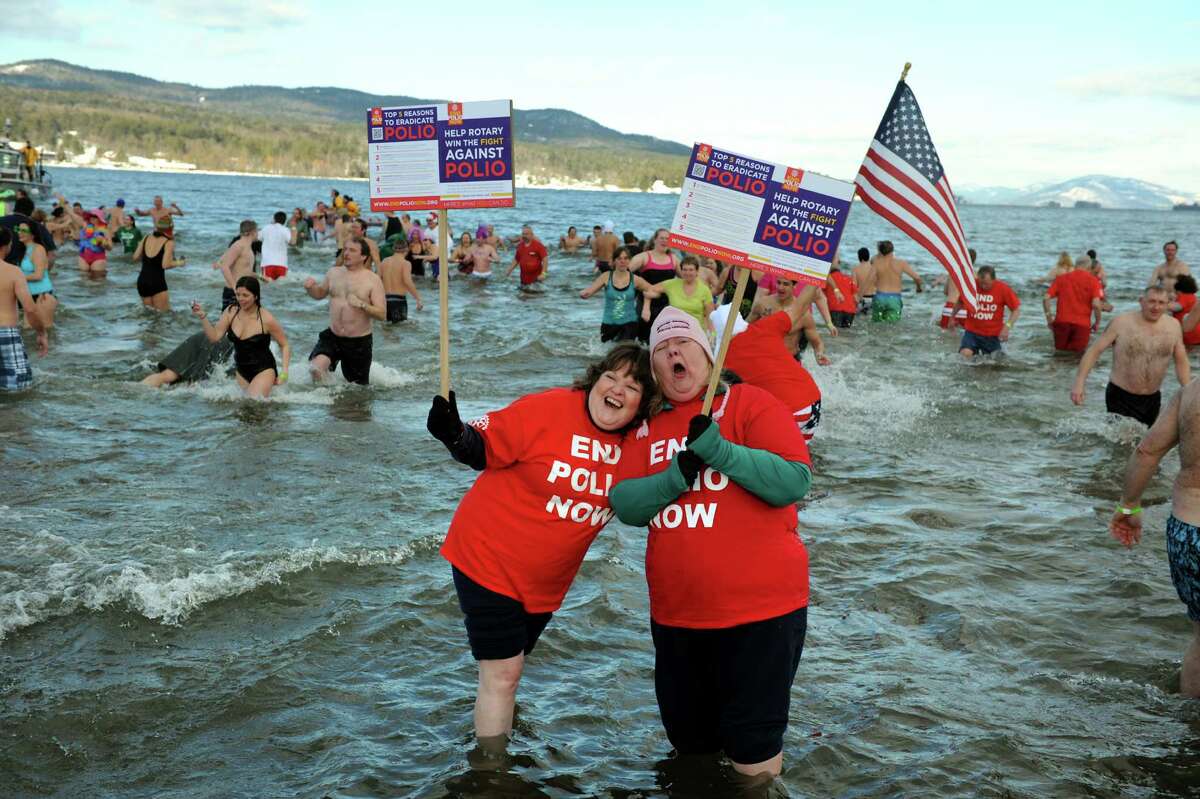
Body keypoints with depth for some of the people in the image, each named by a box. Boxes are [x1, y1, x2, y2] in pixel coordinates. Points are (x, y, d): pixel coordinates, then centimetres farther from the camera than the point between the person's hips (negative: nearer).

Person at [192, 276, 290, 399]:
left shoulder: (267, 319, -15)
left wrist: (284, 372, -14)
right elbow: (214, 337, -6)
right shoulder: (230, 313, -3)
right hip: (241, 371, 5)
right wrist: (202, 317, -19)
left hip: (264, 370, -5)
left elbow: (284, 346, -6)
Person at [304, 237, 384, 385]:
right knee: (316, 368, -23)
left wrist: (362, 305, -29)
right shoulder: (334, 273, 5)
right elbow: (320, 294, 21)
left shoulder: (373, 280, -8)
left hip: (359, 341, -2)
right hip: (332, 336, 2)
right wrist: (310, 288, -2)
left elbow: (382, 314, -13)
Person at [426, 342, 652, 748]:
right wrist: (453, 436, -35)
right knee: (502, 672, -3)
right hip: (488, 560, -5)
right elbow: (483, 449, -15)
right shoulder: (547, 409, -20)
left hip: (547, 580, 5)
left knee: (508, 668, 21)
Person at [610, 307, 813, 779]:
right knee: (690, 743, 19)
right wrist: (677, 476, -18)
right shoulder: (646, 428, 9)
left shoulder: (747, 402, -6)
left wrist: (719, 451, -24)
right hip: (675, 615, 5)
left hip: (760, 610, -5)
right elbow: (624, 504, -2)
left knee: (752, 750, 6)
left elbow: (795, 481, -16)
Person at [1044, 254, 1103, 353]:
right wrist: (1097, 323, 3)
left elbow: (1046, 299, 0)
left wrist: (1049, 319, 7)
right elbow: (1096, 304, -11)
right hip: (1082, 324, -2)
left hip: (1061, 322, 2)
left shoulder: (1061, 278, 10)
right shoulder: (1092, 281, 2)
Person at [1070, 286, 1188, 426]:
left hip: (1153, 399, 4)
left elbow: (1181, 362, 10)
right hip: (1120, 397, -4)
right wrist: (1079, 383, -17)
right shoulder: (1121, 322, -9)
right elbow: (1094, 350, -9)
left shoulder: (1173, 326, 1)